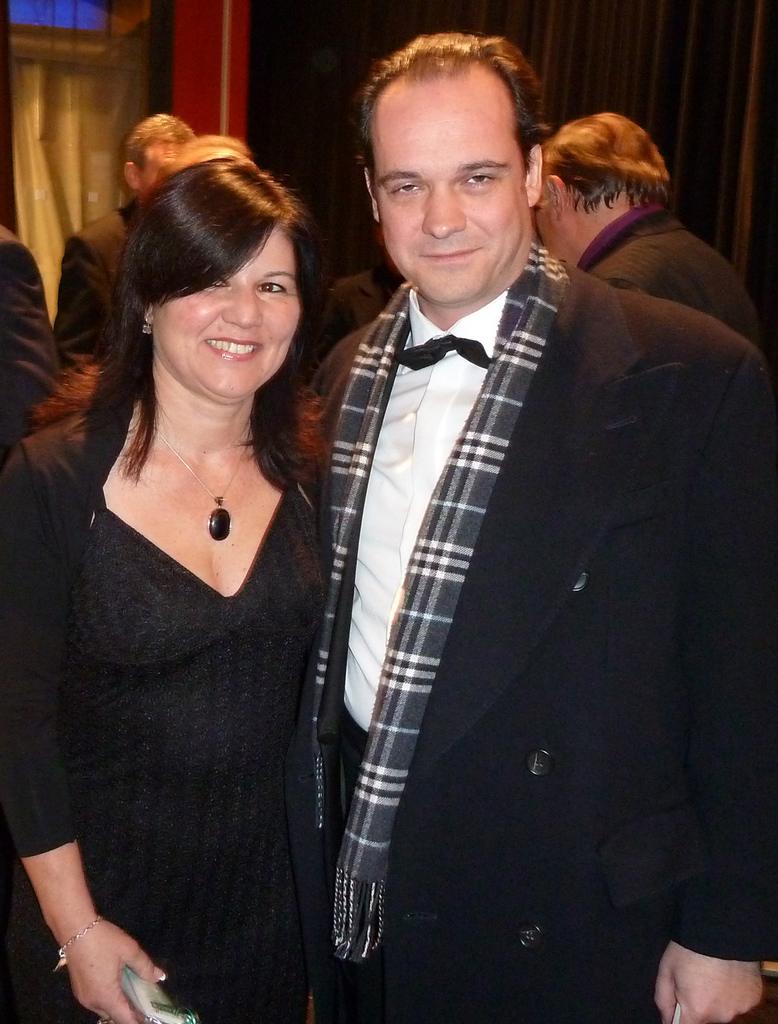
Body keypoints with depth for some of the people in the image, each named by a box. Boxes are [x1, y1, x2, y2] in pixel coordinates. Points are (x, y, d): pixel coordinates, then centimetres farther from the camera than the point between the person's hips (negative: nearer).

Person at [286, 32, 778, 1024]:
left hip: (558, 923, -4)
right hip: (356, 883, 5)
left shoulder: (695, 376, -16)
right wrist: (321, 839, 10)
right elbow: (328, 632, 9)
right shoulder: (344, 374, 2)